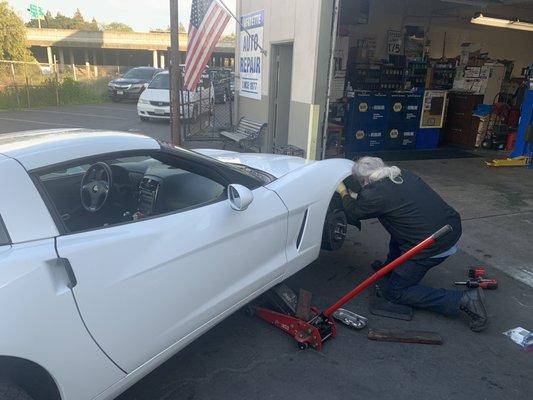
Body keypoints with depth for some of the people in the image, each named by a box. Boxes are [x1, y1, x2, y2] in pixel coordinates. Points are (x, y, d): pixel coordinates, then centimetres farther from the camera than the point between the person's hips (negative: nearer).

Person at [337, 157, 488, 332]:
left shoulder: (375, 193, -14)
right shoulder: (402, 173, 10)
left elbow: (353, 213, 5)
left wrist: (344, 193, 23)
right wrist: (356, 197, 34)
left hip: (433, 247, -9)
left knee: (393, 292, 7)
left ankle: (463, 300, -1)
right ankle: (391, 266, 34)